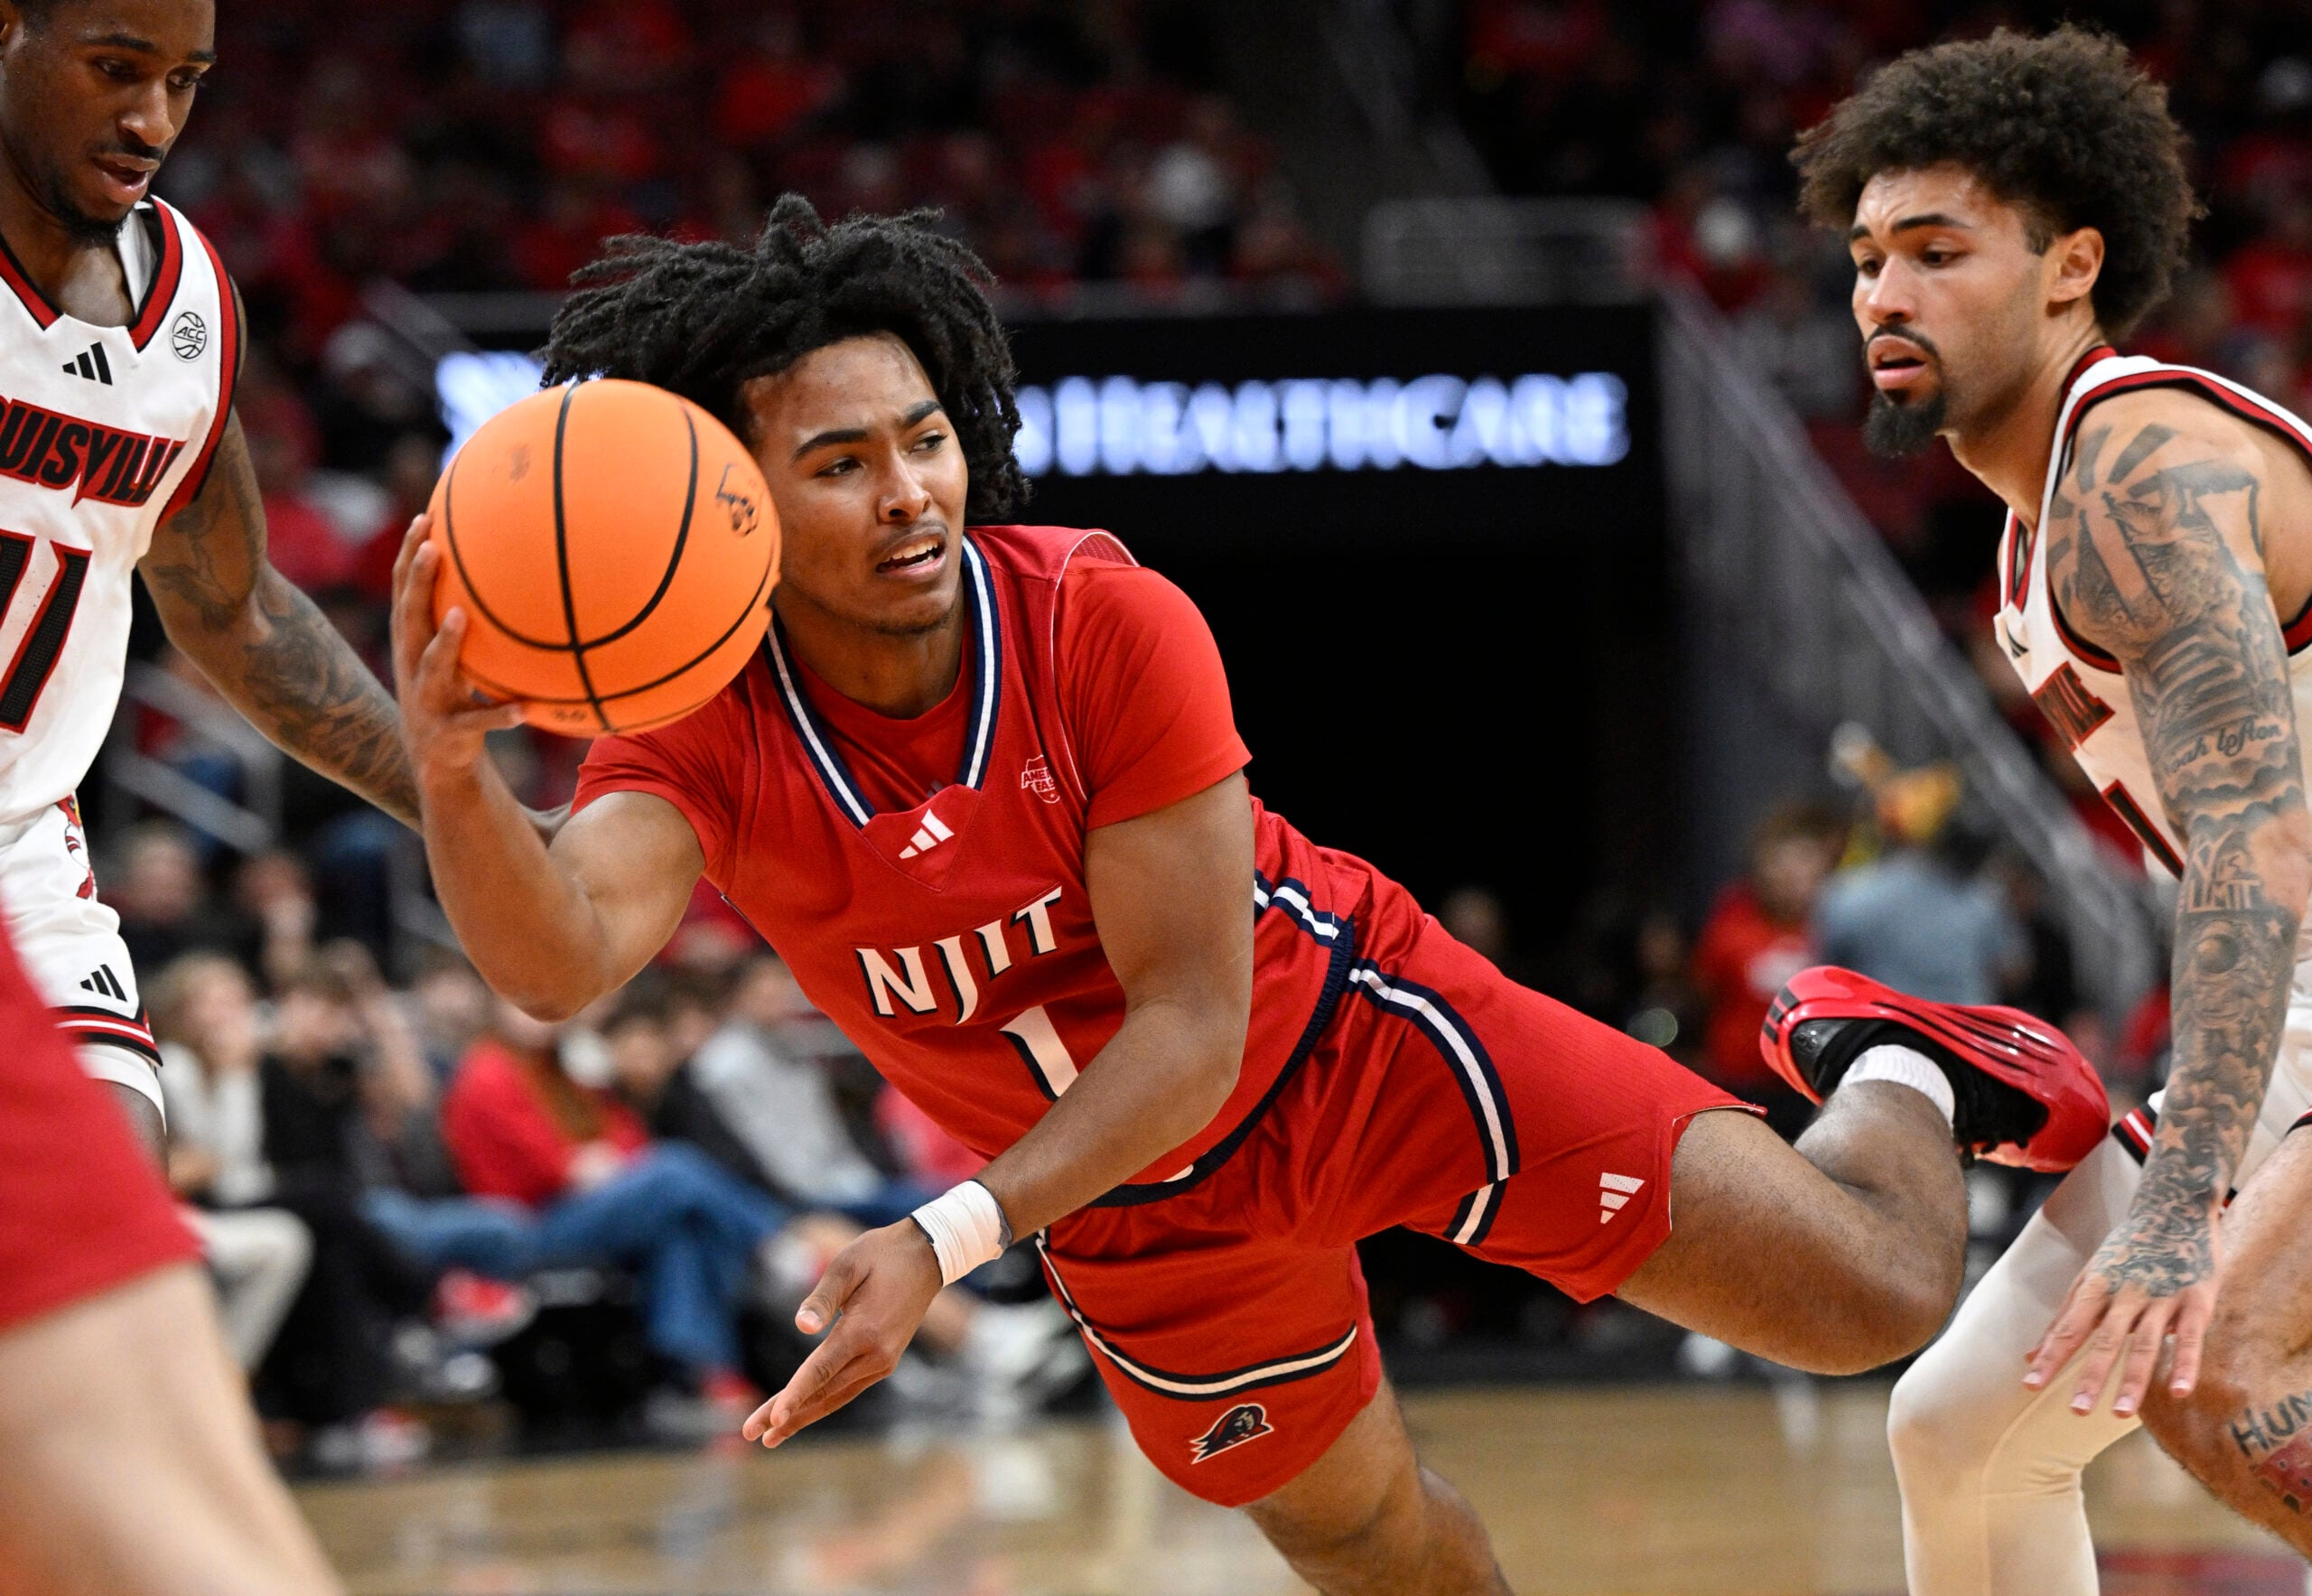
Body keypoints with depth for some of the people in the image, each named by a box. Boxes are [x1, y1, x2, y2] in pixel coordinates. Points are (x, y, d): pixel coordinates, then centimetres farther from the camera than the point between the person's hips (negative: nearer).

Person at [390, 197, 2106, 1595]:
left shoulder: (1109, 623, -29)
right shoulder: (699, 734, -23)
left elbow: (1198, 1025, -28)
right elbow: (562, 958, -45)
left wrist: (948, 1240, -41)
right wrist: (453, 775, -67)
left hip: (1358, 1032, -2)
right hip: (1139, 1206, 3)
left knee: (1875, 1296, -6)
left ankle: (1893, 1082, 28)